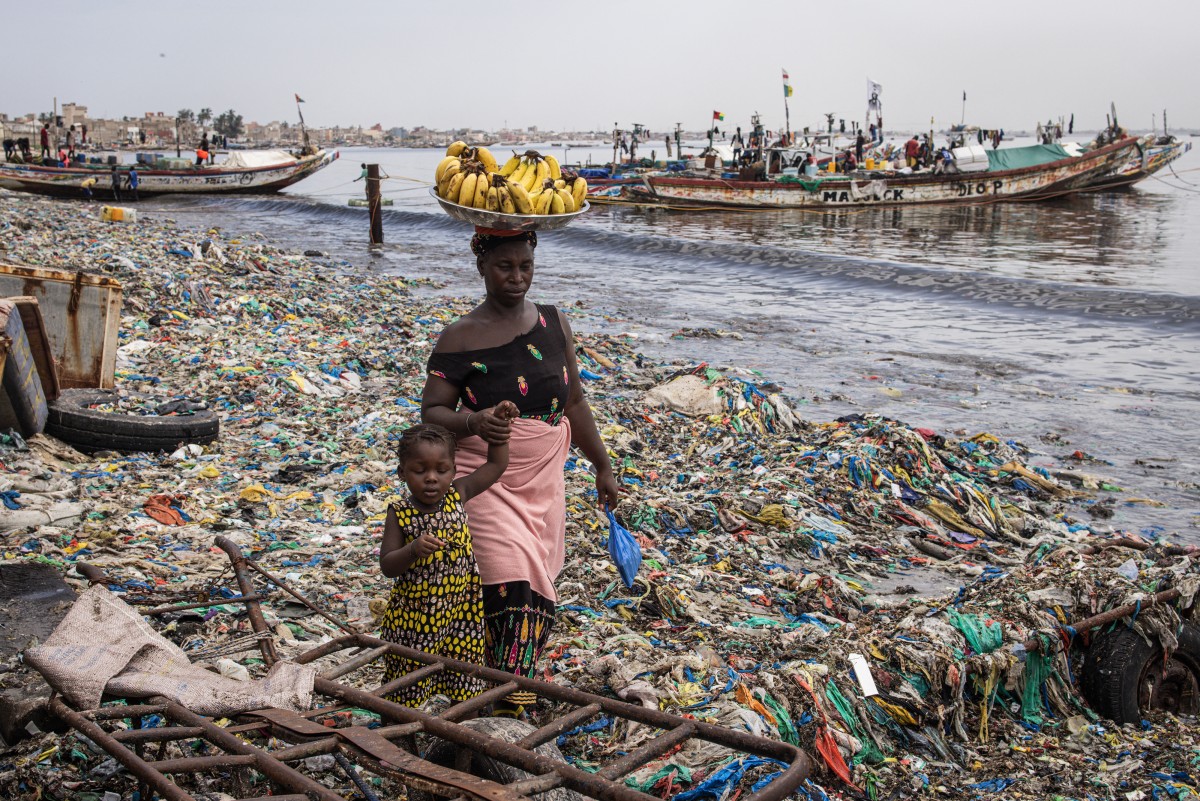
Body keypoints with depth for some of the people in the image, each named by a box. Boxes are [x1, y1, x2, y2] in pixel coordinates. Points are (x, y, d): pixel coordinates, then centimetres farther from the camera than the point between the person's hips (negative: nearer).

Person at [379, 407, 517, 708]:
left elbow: (496, 464, 8)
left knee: (465, 684, 14)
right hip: (413, 616, -3)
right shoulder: (400, 514, -13)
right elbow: (387, 567, -15)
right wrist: (414, 550, -33)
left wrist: (499, 424, -1)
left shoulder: (458, 494, -3)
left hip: (461, 612, 3)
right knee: (405, 693, 11)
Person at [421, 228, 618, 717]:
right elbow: (432, 412, -9)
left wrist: (602, 466, 16)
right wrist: (472, 422, -29)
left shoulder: (554, 324, 6)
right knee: (512, 585, -14)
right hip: (486, 479, -4)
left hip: (543, 478, 5)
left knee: (535, 586, 8)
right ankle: (510, 708, -3)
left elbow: (574, 403, 13)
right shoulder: (460, 337, -7)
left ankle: (510, 693, 25)